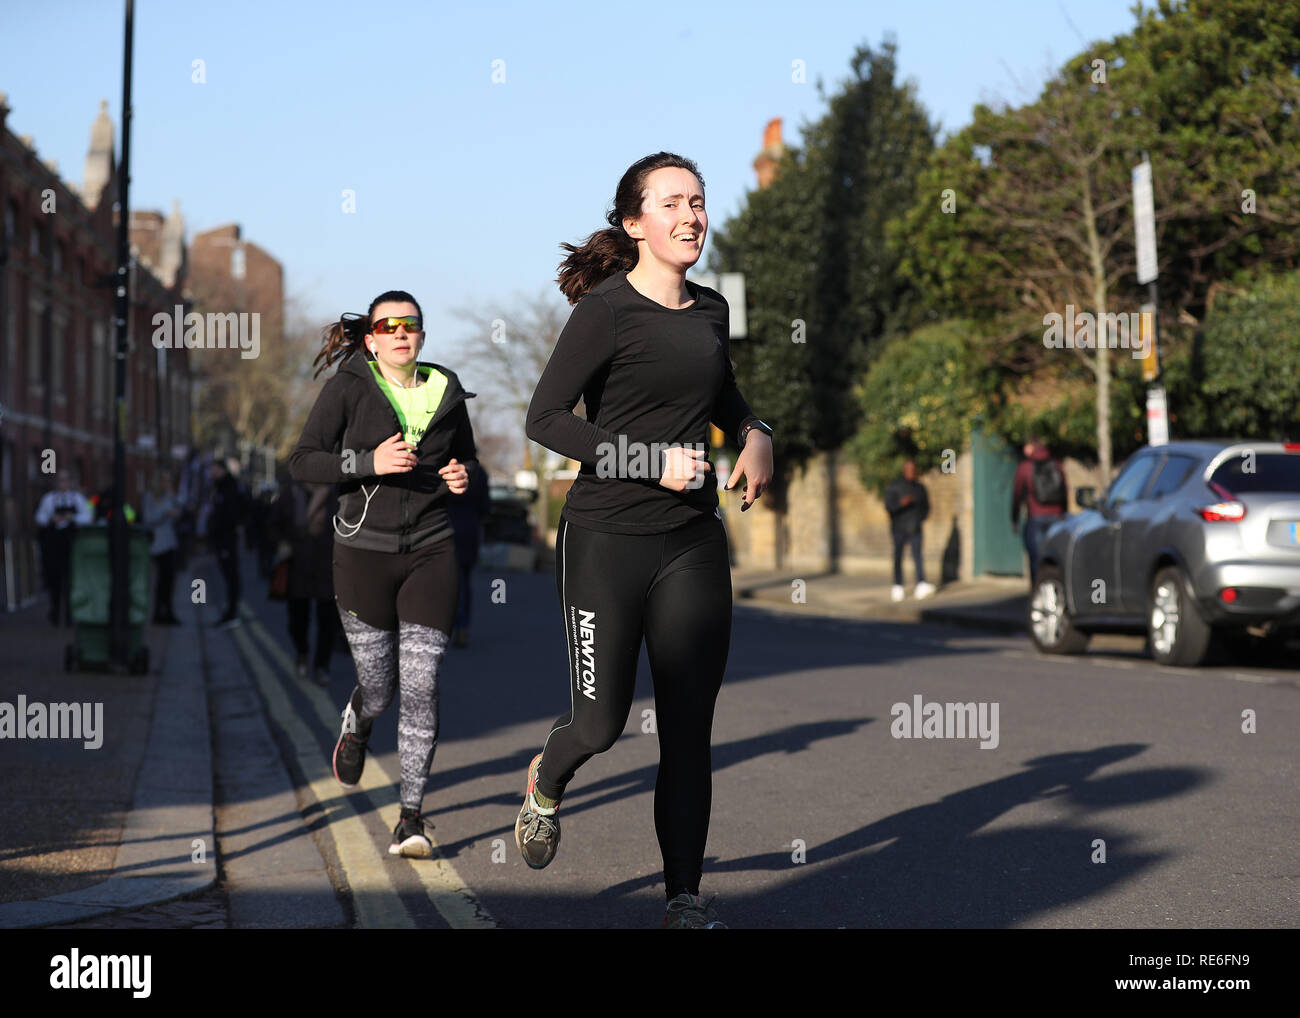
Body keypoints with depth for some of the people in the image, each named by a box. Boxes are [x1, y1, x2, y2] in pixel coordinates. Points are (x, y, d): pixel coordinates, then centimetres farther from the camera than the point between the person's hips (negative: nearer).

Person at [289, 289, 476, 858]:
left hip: (431, 552, 2)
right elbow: (301, 462, -6)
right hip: (364, 551, -2)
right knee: (379, 687, 5)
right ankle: (356, 726, 44)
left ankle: (411, 817, 1)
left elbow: (466, 460, 23)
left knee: (421, 688, -7)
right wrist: (369, 461, -19)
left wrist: (463, 478, 0)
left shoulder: (446, 392, 7)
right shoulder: (348, 388, -2)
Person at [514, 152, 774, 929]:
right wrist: (652, 462, -18)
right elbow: (546, 418, -12)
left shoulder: (710, 310, 10)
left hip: (693, 543, 5)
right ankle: (546, 783, 36)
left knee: (689, 726, 2)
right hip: (608, 539, -5)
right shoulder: (608, 310, -9)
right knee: (602, 722, 1)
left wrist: (756, 434, 8)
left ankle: (685, 896, 10)